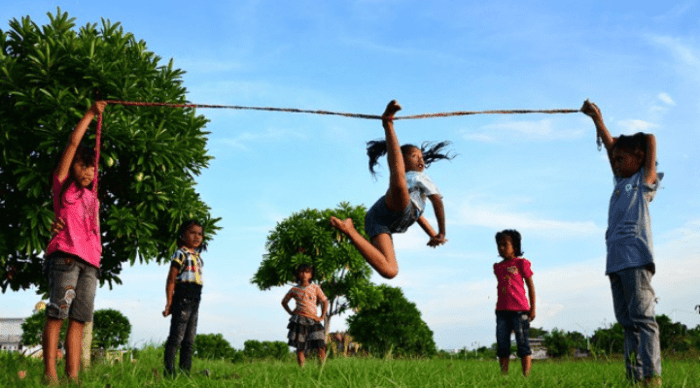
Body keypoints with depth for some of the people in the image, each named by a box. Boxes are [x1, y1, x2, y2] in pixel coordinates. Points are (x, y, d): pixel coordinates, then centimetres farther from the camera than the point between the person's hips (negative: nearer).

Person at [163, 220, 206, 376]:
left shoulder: (198, 257, 18)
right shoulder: (180, 254, -4)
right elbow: (171, 279, -8)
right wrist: (169, 302, -13)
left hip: (195, 300, 8)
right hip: (183, 297, -8)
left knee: (189, 341, 9)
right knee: (176, 338, -8)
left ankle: (185, 372, 14)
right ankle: (169, 372, -7)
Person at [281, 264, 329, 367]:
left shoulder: (315, 288, 8)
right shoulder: (294, 290, 8)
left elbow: (325, 301, 14)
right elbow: (284, 302, 22)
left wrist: (322, 317, 5)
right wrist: (291, 312, 9)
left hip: (313, 320, 1)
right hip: (299, 320, 0)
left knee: (321, 345, -10)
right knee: (300, 348, -2)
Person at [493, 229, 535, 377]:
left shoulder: (521, 263, 1)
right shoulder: (498, 267, 14)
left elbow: (530, 286, 3)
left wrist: (532, 308, 0)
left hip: (519, 310, -5)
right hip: (502, 311, 5)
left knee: (523, 344, -2)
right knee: (502, 345, 3)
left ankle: (526, 375, 1)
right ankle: (504, 375, 7)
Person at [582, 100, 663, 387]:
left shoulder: (644, 180, 9)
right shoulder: (621, 183, 25)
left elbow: (650, 140, 6)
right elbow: (609, 145, 29)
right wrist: (597, 118, 31)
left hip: (635, 257, -7)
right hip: (615, 260, 7)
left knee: (642, 317, -13)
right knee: (627, 321, 2)